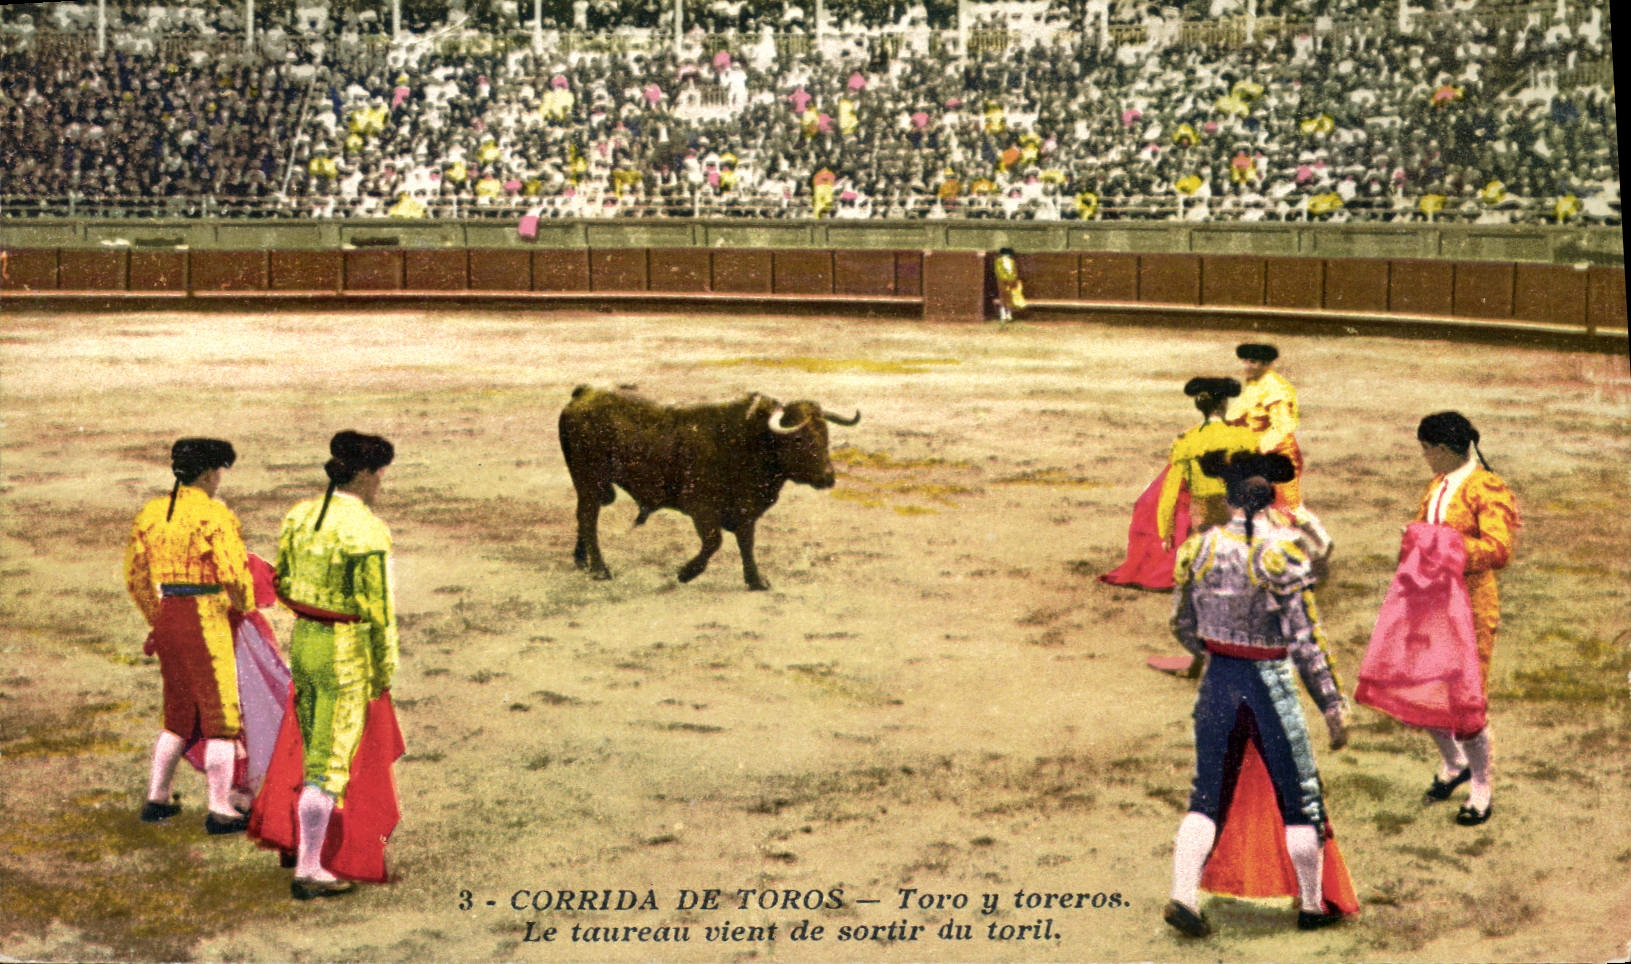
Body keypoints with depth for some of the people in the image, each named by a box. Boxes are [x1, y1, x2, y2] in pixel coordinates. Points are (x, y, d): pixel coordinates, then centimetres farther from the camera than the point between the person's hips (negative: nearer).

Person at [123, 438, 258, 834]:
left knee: (180, 715, 21)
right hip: (207, 621, -7)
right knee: (222, 716, 2)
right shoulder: (214, 515, -14)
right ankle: (220, 811, 2)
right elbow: (235, 574, -18)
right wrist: (245, 607, 4)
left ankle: (156, 800, 24)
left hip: (167, 619, 7)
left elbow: (136, 575, 13)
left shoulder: (151, 513, 8)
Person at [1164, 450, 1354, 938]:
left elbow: (1182, 627, 7)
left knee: (1207, 796, 13)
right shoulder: (1281, 553, -15)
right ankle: (1312, 904, 23)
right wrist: (1332, 705, -10)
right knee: (1300, 800, 13)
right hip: (1270, 686, -3)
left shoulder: (1201, 548, -3)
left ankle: (1183, 894, 0)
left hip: (1217, 683, 3)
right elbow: (1304, 642, -16)